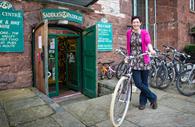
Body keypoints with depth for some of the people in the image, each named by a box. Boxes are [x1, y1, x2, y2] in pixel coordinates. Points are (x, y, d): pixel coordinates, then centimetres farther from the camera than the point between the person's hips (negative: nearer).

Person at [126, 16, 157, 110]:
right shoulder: (128, 33, 6)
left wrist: (151, 50, -37)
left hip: (144, 61, 0)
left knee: (144, 82, 6)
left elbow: (148, 42, -18)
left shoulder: (144, 33, 1)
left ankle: (143, 102, 26)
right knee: (138, 83, -7)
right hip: (133, 61, 1)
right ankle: (153, 97, 16)